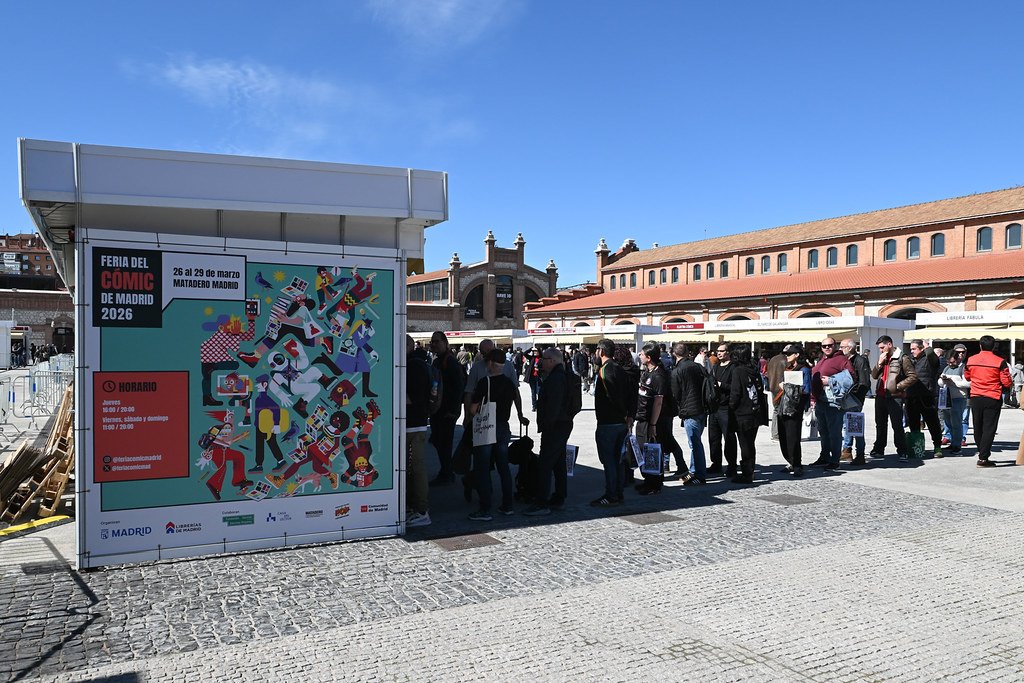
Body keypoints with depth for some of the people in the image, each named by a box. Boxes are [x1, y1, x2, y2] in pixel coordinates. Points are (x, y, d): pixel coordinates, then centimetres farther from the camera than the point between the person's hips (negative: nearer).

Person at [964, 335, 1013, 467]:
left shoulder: (971, 360, 0)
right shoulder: (1000, 362, -11)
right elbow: (1007, 382, -10)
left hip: (975, 398, 3)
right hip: (993, 399, -3)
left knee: (978, 427, 16)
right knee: (989, 428, -1)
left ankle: (982, 452, 29)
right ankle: (983, 458, -5)